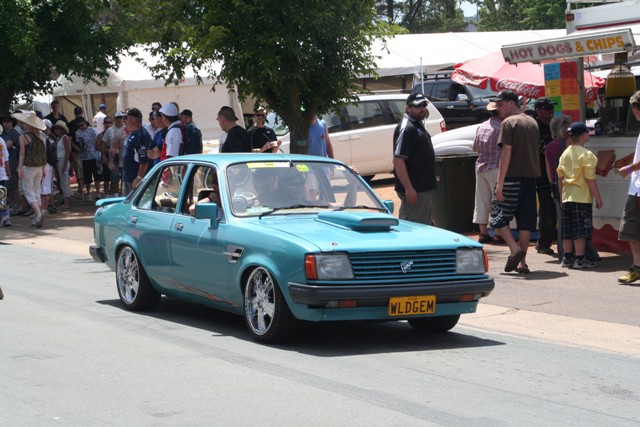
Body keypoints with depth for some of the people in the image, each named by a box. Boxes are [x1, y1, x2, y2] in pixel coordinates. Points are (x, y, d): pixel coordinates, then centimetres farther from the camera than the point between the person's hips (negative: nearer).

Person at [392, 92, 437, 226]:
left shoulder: (418, 125, 15)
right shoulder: (406, 128, -16)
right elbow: (398, 160, -23)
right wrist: (409, 188, -27)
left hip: (424, 188, 10)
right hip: (414, 189, -10)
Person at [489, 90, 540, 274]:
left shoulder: (508, 123, -8)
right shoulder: (532, 122, 16)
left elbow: (506, 153, -15)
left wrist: (500, 183, -16)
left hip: (512, 177, -7)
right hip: (531, 176, 7)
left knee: (498, 217, 1)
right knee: (526, 220, 7)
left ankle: (515, 249, -16)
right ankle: (522, 262, 7)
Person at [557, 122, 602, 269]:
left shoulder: (565, 153, 9)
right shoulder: (586, 154, -12)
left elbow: (560, 178, 13)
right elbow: (590, 179, -14)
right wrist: (598, 197, -8)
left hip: (567, 196, 7)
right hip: (582, 197, -7)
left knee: (568, 230, 10)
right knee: (581, 230, -4)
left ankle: (567, 258, 14)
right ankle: (579, 259, -4)